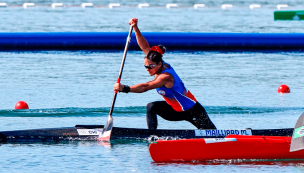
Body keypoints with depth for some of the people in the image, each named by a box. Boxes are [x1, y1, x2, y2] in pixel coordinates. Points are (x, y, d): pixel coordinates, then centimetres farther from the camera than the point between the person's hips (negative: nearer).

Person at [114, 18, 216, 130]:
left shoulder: (166, 76, -32)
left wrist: (125, 88, -53)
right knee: (151, 107, -12)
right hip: (176, 111, 8)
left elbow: (145, 87, -44)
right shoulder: (161, 67, -8)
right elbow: (146, 47, -9)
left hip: (192, 111, -8)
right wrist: (135, 28, -17)